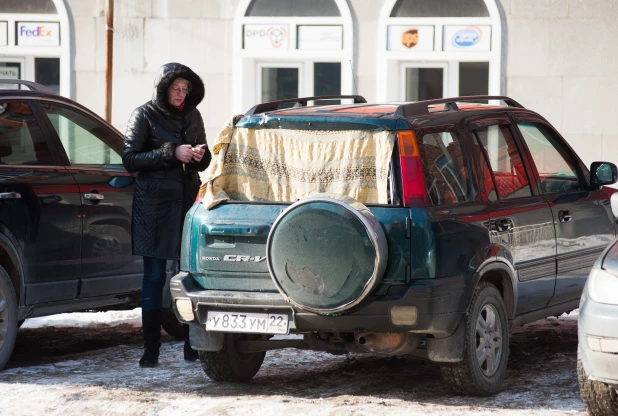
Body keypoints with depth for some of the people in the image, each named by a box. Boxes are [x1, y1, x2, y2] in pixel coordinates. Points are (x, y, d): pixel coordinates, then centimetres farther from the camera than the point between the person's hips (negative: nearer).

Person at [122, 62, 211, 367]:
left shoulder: (191, 116, 13)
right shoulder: (144, 116, -1)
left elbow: (203, 162, 21)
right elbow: (129, 159, -8)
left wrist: (200, 155, -3)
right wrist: (171, 153, -16)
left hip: (188, 202, 4)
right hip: (154, 204, -4)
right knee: (154, 277, -2)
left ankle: (193, 346, 8)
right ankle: (151, 350, 0)